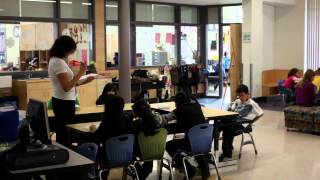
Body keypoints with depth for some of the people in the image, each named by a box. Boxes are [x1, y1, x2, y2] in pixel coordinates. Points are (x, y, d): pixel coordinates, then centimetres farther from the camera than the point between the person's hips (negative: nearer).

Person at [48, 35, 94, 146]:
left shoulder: (54, 60, 11)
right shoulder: (59, 63, -19)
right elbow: (66, 87, -24)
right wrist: (80, 73, -22)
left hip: (60, 101, 10)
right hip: (65, 103, -10)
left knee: (61, 133, 15)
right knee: (66, 134, -2)